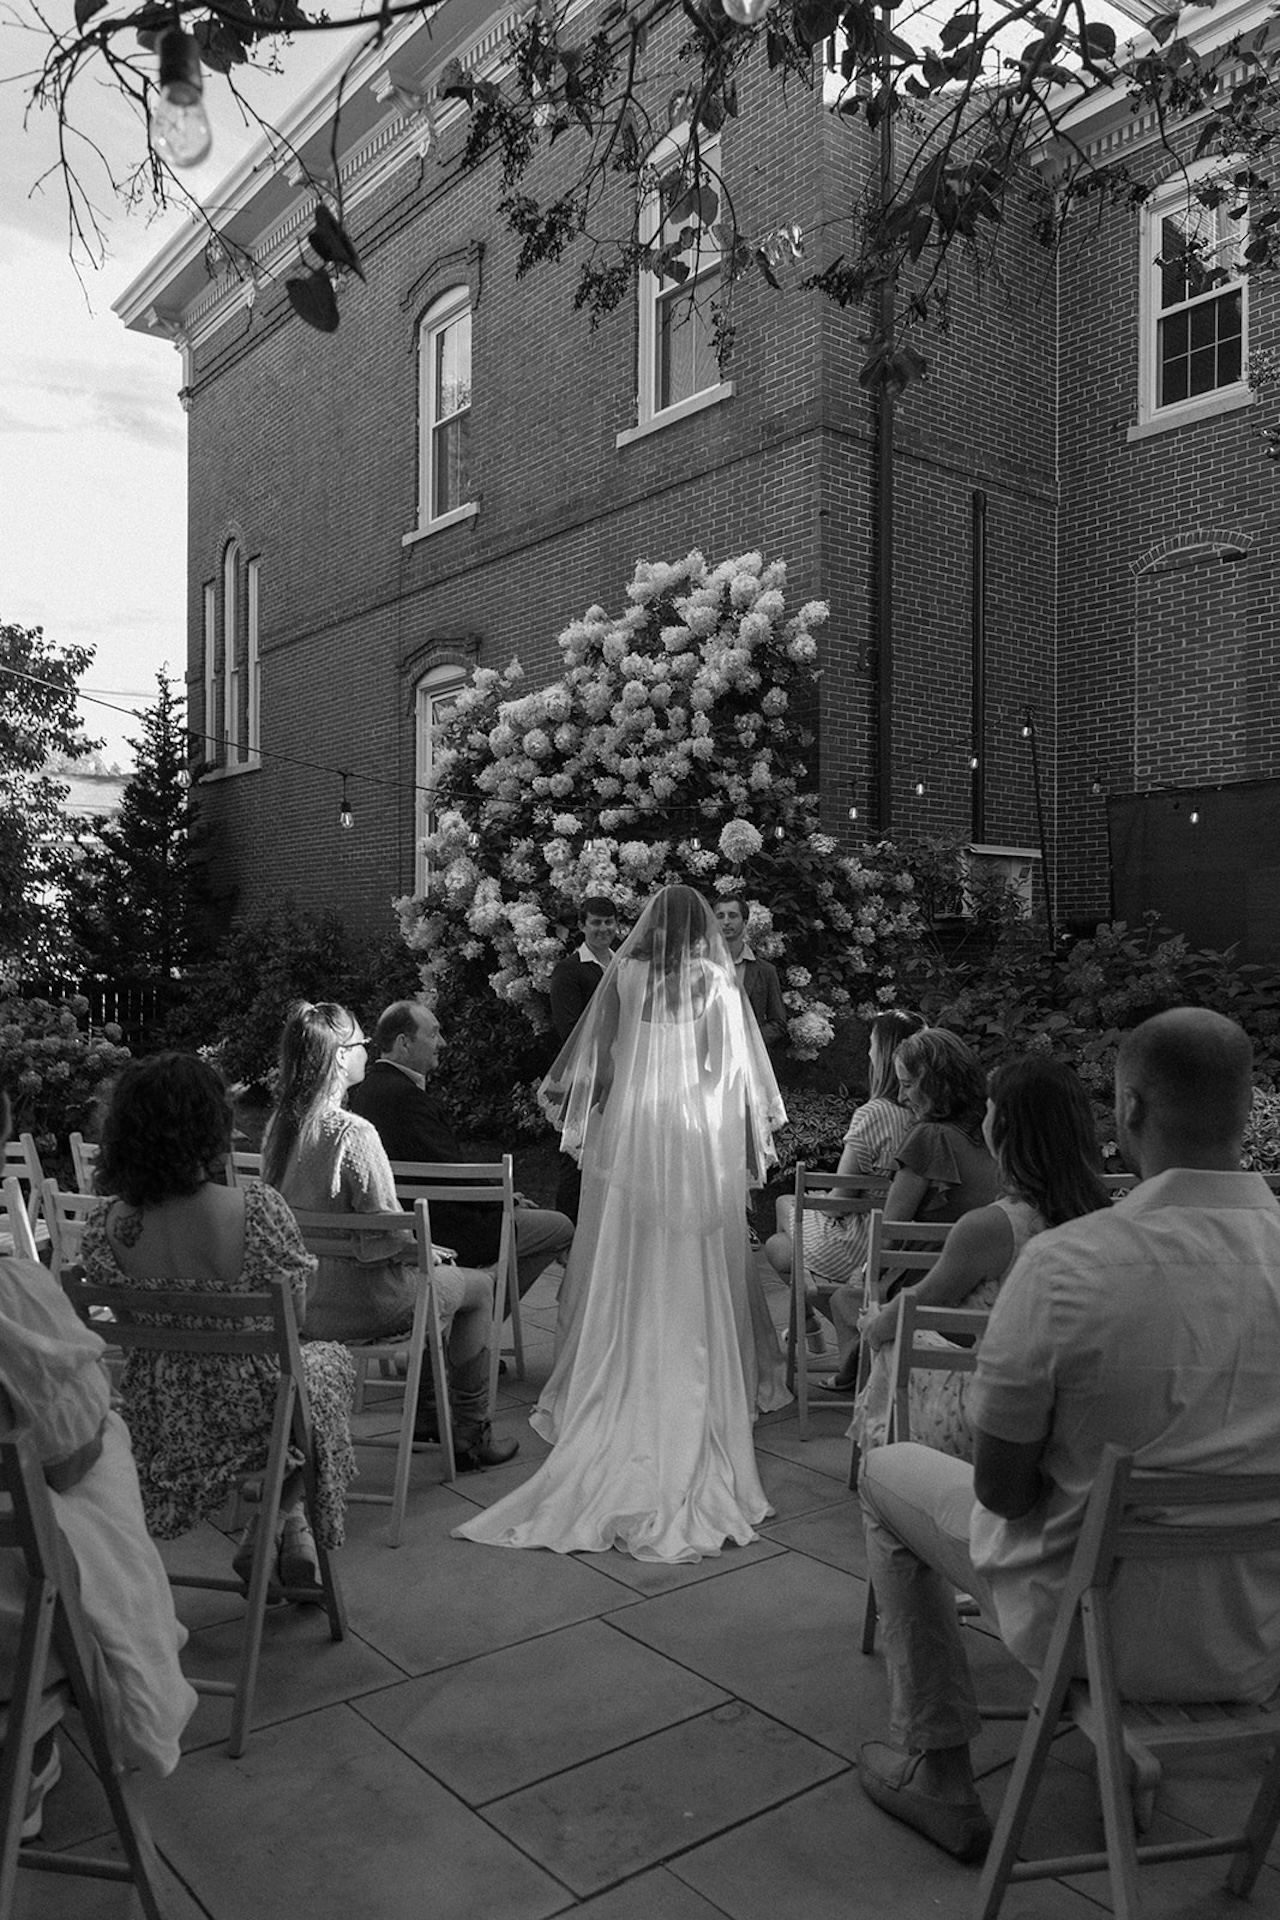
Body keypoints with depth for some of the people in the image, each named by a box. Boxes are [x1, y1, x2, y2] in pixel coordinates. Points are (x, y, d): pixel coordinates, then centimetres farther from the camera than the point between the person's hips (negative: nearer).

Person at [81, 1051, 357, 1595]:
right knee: (331, 1362, 30)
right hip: (250, 1414, -4)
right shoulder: (258, 1209, -26)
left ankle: (279, 1528, 31)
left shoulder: (104, 1226, -14)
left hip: (156, 1423, 5)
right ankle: (275, 1519, 19)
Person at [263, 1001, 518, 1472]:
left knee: (431, 1273, 31)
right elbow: (389, 1236, -24)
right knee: (479, 1286, 15)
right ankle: (470, 1439, 21)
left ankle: (426, 1415, 40)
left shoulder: (279, 1125, -1)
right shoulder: (352, 1133, -26)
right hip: (360, 1306, -8)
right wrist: (421, 1242, -2)